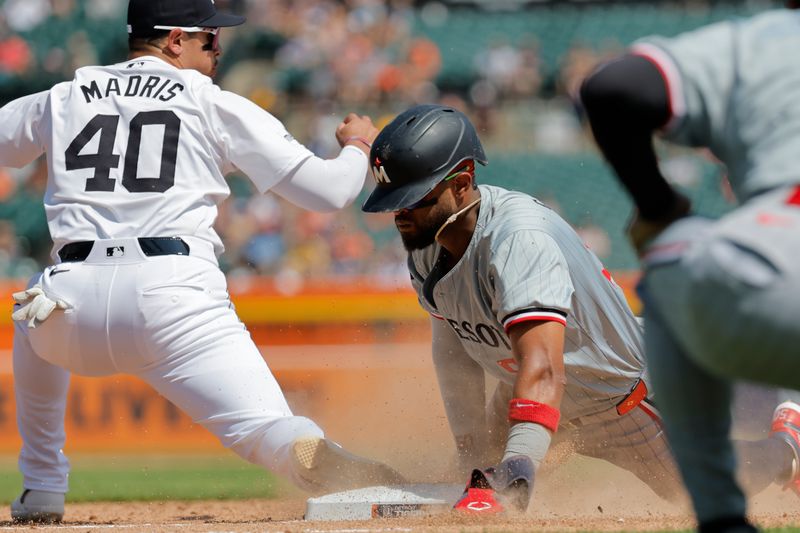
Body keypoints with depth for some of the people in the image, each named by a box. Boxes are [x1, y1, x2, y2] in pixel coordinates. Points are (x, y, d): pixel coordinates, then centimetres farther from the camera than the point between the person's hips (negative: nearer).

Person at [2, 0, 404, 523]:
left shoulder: (60, 101, 20)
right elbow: (327, 190, 11)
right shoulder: (215, 106, 12)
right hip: (175, 294, -3)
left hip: (76, 292, 3)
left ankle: (42, 489, 36)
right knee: (263, 429, -12)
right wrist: (357, 145, 32)